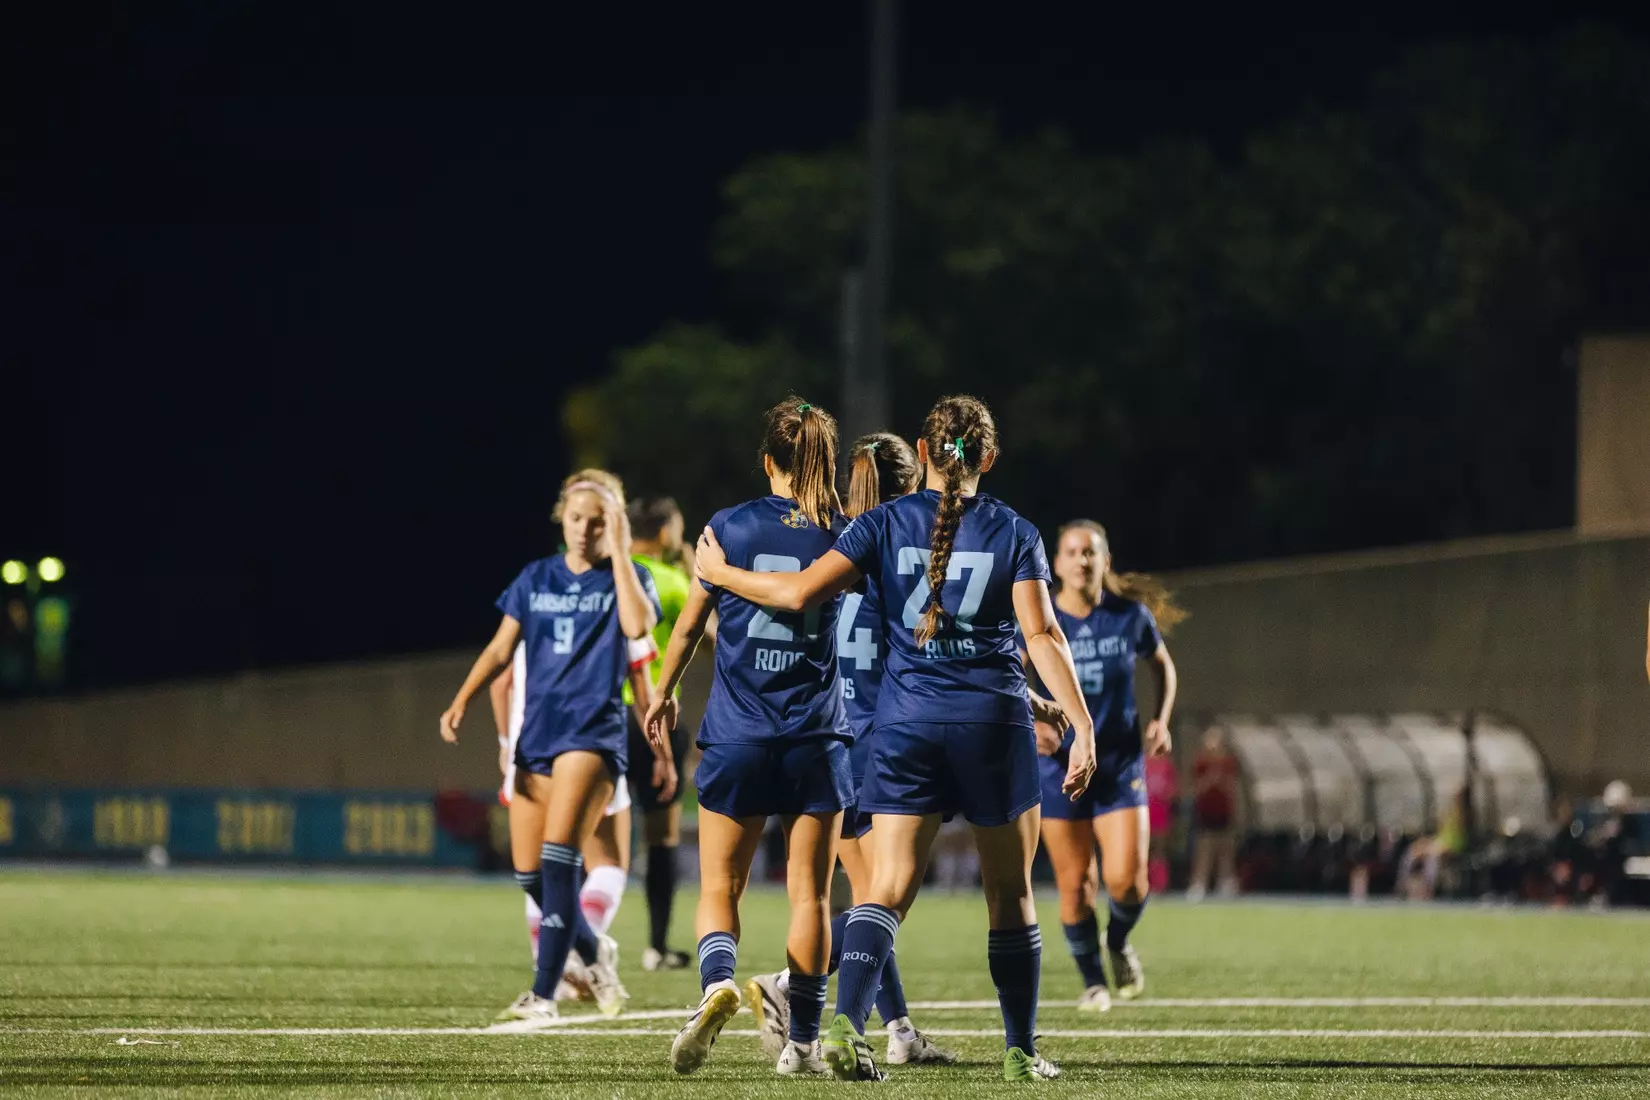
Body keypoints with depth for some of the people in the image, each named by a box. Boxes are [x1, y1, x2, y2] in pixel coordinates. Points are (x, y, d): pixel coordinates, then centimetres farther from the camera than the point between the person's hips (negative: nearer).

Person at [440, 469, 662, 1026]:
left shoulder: (626, 577, 2)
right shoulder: (536, 578, 12)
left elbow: (637, 624, -20)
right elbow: (501, 648, 13)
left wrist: (617, 549, -14)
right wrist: (461, 701, -1)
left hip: (593, 734, -5)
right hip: (537, 733, 5)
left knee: (558, 860, -19)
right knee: (530, 873, 4)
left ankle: (543, 995, -18)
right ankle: (596, 952, 31)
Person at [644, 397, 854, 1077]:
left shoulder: (730, 527, -2)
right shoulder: (844, 534, -1)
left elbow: (689, 625, 6)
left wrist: (664, 692, 20)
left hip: (738, 736, -1)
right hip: (816, 739, 1)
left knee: (719, 887, 5)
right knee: (809, 894, 7)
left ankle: (718, 978, -24)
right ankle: (802, 1040, 4)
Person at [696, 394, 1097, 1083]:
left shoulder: (885, 524, 2)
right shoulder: (1015, 534, 1)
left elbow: (800, 592, -6)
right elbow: (1042, 636, -9)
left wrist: (719, 573, 10)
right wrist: (1081, 725, -11)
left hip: (907, 721, 1)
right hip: (994, 722, -1)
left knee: (888, 888, -4)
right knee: (1010, 895, 11)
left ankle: (847, 1023, -24)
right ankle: (1020, 1052, 15)